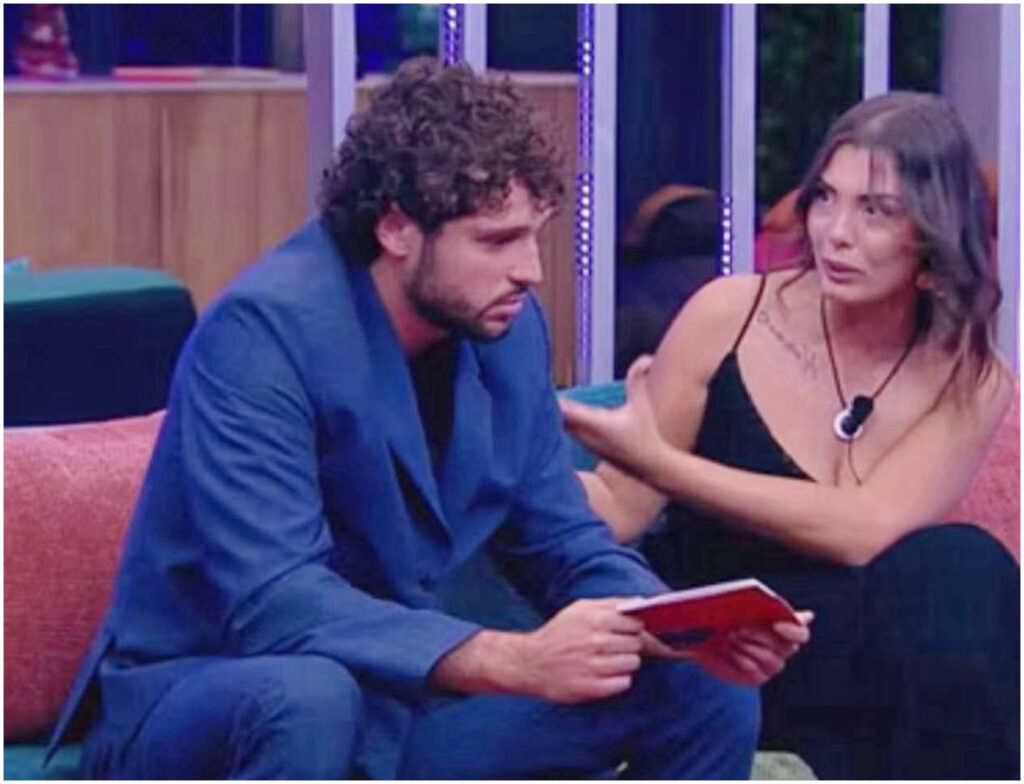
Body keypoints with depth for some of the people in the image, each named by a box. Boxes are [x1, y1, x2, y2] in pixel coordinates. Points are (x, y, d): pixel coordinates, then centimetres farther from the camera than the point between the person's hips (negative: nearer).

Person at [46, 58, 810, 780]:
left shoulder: (510, 326, -2)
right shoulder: (264, 330, -23)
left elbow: (567, 545, 6)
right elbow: (269, 602, -32)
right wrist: (515, 661, -40)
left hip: (395, 705, 7)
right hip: (192, 708, -7)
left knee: (707, 690, -3)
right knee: (306, 694, -41)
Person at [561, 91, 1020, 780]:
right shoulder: (728, 316, -5)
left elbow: (865, 530, -19)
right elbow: (621, 504, 0)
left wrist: (657, 460, -25)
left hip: (863, 668, 2)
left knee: (964, 568, -28)